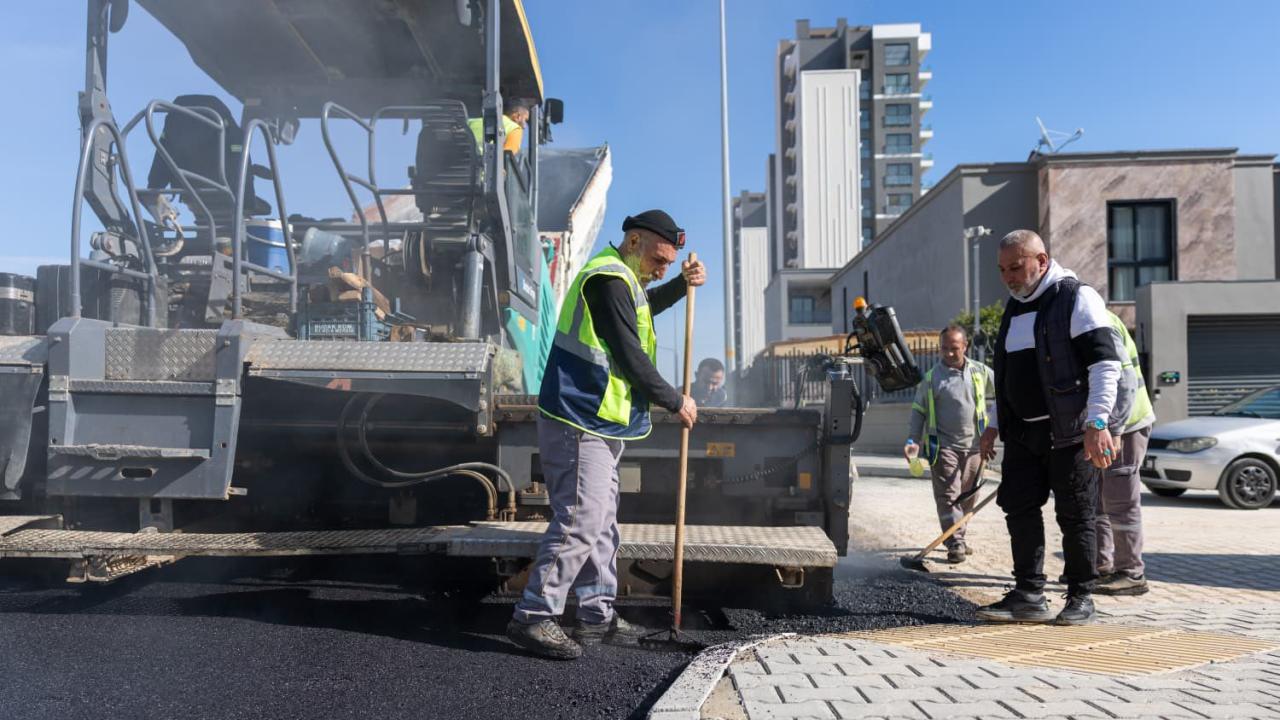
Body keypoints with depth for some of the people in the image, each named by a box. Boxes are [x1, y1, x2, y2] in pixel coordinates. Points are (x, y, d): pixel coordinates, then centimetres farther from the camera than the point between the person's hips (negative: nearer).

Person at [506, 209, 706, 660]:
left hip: (599, 427, 11)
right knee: (580, 521, -13)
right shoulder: (608, 279, -15)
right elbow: (630, 359, -19)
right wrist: (676, 402, -7)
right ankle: (533, 618, -6)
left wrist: (682, 285, 25)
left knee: (602, 523, 14)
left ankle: (598, 615, 23)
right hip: (578, 425, -11)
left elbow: (644, 307, 41)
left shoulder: (621, 279, 18)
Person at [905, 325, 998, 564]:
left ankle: (958, 538, 26)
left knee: (967, 496, 11)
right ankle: (956, 544, -8)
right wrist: (913, 440, -6)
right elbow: (918, 410, 4)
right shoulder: (931, 377, -1)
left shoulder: (981, 372, 5)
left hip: (973, 446, 3)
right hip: (943, 446, -3)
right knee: (948, 495, -8)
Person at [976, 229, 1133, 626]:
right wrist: (995, 426, 20)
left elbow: (1106, 362, -15)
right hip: (1023, 433, 7)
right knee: (1019, 508, 3)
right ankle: (1029, 596, 10)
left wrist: (1097, 422, -24)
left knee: (1075, 516, 1)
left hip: (1069, 432, -7)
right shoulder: (1014, 308, 17)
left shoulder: (1077, 298, -7)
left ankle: (1081, 599, 14)